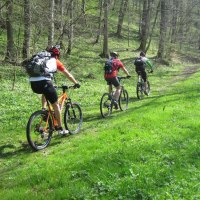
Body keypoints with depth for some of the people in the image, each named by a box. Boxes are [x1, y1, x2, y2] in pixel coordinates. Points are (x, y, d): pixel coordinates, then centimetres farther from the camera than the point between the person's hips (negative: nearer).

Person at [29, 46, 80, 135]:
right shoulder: (55, 61, 19)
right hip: (44, 82, -5)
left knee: (45, 93, 39)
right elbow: (67, 74, 25)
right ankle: (60, 128, 15)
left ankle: (43, 109, 21)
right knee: (55, 105, 10)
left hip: (33, 84, 5)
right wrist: (76, 83, 37)